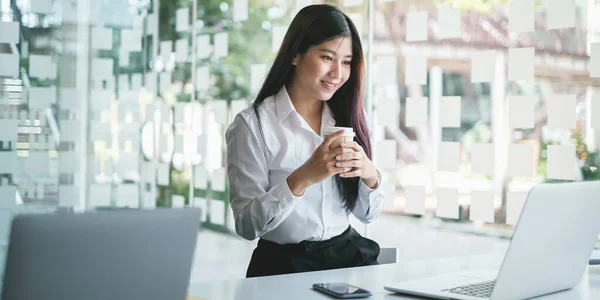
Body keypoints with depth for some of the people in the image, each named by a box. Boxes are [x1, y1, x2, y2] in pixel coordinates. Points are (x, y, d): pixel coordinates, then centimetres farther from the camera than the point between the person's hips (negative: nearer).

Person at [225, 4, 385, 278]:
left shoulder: (347, 118, 7)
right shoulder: (252, 124, -8)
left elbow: (368, 214, 9)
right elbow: (247, 225, -12)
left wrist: (370, 175, -11)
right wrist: (302, 178, -25)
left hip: (348, 255, 4)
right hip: (284, 265, -4)